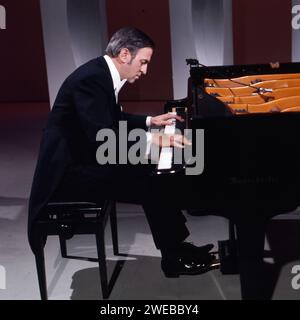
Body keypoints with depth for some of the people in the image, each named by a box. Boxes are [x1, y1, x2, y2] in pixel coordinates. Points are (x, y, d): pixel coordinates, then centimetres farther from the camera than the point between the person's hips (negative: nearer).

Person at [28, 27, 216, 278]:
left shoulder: (103, 73, 8)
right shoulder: (91, 79, -23)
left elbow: (115, 120, 22)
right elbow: (102, 137, -31)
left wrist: (150, 122, 17)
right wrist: (151, 139, -30)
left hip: (84, 158, 10)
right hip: (68, 170, -10)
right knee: (150, 184, -15)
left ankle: (178, 244, 13)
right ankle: (174, 258, 2)